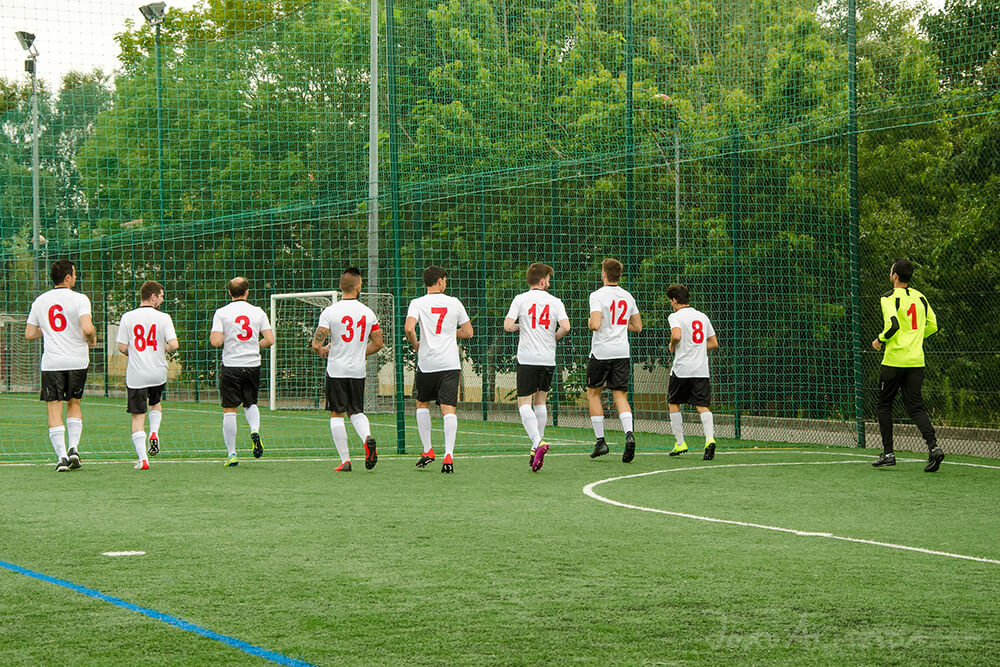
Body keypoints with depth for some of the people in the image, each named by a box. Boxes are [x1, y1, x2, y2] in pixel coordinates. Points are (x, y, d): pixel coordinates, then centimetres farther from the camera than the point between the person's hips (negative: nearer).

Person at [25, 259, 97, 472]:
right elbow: (87, 328, -19)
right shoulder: (79, 299, -6)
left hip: (51, 362, 1)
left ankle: (61, 456, -9)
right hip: (77, 360, -1)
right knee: (74, 403, 18)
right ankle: (74, 448, 5)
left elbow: (29, 334, 9)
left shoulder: (39, 301, 6)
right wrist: (92, 339, 3)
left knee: (54, 409, 2)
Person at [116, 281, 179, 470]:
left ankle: (142, 459, -7)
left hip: (135, 375, -1)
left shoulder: (127, 317, -2)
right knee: (156, 403, 30)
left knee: (138, 417, 2)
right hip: (158, 373, 1)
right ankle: (154, 433, 7)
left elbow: (122, 347, -4)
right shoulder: (163, 318, -5)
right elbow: (173, 344, -13)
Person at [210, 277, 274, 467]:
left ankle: (231, 454, 1)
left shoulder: (221, 313, -5)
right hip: (253, 365, 2)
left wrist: (223, 340, 10)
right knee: (250, 403, 21)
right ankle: (255, 430, -8)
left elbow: (216, 342, -13)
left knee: (229, 411, 3)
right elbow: (269, 340, -2)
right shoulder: (258, 312, 1)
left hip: (230, 366, -2)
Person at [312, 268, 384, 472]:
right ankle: (367, 437, -13)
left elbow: (316, 344, -11)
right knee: (356, 411, 17)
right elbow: (378, 343, 8)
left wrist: (322, 351, 12)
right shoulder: (368, 313, 1)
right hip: (358, 371, 3)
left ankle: (345, 460, 1)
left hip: (336, 370, -3)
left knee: (336, 415, 5)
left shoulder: (329, 312, -9)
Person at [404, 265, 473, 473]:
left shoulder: (417, 303, 0)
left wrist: (416, 345, 3)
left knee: (422, 404, 20)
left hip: (427, 363, 0)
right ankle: (448, 455, -18)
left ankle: (427, 450, 18)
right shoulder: (454, 303, 6)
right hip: (450, 363, 0)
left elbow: (409, 328, -15)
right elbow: (468, 332, 11)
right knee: (449, 409, -5)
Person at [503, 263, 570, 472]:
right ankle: (537, 445, 20)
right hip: (548, 359, 3)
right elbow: (565, 327, -9)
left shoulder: (520, 299, 1)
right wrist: (554, 337, 10)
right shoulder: (555, 302, 4)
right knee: (540, 401, 18)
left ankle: (538, 442, -24)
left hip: (527, 358, -3)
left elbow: (507, 326, -8)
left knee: (524, 403, -3)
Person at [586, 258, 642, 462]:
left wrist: (590, 322, 1)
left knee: (593, 393, 12)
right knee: (620, 396, 4)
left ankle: (600, 441, 8)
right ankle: (629, 434, -21)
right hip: (622, 352, 4)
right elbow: (637, 326, 14)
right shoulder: (628, 297, 9)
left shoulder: (598, 296, -10)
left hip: (601, 351, -4)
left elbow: (595, 324, -20)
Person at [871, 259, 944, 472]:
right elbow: (933, 325, 14)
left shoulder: (889, 298, -9)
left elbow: (893, 324, -22)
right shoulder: (919, 297, 11)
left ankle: (888, 453, 9)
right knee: (915, 407, 3)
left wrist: (880, 340, -5)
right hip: (916, 360, 5)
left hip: (894, 359, -5)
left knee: (884, 406, 10)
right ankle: (933, 446, -17)